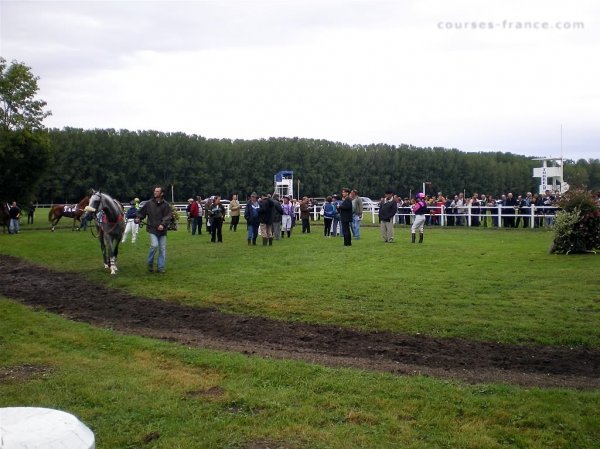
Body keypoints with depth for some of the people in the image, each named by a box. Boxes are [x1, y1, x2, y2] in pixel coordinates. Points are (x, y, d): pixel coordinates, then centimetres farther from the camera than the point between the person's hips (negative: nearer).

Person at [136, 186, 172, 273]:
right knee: (154, 245, -16)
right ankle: (150, 263, 6)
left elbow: (168, 216, -8)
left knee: (162, 248, 4)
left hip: (162, 230, 1)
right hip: (152, 229, -1)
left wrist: (163, 224, -22)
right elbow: (141, 212, 14)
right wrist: (138, 218, -4)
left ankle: (161, 267, 15)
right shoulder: (149, 203, 4)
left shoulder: (166, 205, 0)